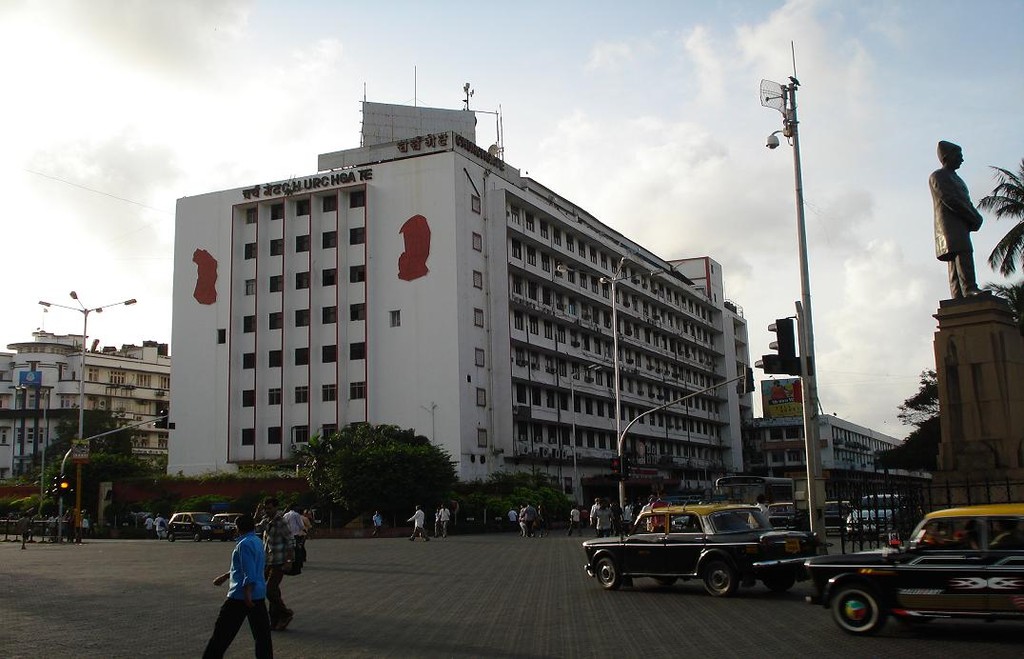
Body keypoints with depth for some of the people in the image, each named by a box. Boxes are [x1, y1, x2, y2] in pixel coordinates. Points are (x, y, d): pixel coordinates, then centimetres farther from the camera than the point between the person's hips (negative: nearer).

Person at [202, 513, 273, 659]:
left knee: (222, 631, 3)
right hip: (260, 595, 8)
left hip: (241, 595, -8)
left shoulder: (244, 545, -14)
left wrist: (247, 595, -25)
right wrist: (225, 576, 31)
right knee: (262, 631, 8)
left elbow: (249, 573, -22)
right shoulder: (257, 542, 13)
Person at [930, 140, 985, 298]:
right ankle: (970, 288, -38)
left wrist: (976, 217, 4)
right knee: (963, 252, -26)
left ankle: (958, 297, -12)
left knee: (956, 261, -3)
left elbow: (966, 202, 25)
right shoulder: (937, 176, 4)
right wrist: (972, 217, -11)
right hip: (949, 221, -8)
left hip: (961, 223, 8)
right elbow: (948, 199, -9)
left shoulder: (956, 179, 32)